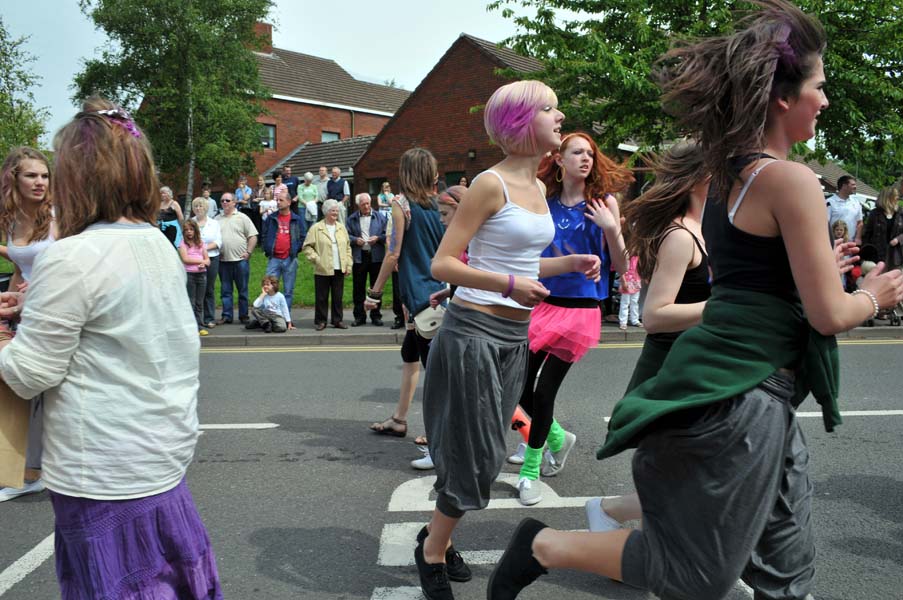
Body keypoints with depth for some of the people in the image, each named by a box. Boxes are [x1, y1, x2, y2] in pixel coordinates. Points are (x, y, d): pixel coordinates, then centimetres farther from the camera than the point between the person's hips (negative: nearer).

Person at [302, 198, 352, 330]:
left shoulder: (341, 228, 12)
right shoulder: (316, 228, -2)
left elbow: (348, 247, 15)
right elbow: (307, 246, -2)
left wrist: (348, 265, 7)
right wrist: (315, 259, -12)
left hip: (339, 269, 4)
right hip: (323, 270, -4)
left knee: (338, 297, 8)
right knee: (321, 297, 2)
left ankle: (337, 320, 17)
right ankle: (320, 321, 11)